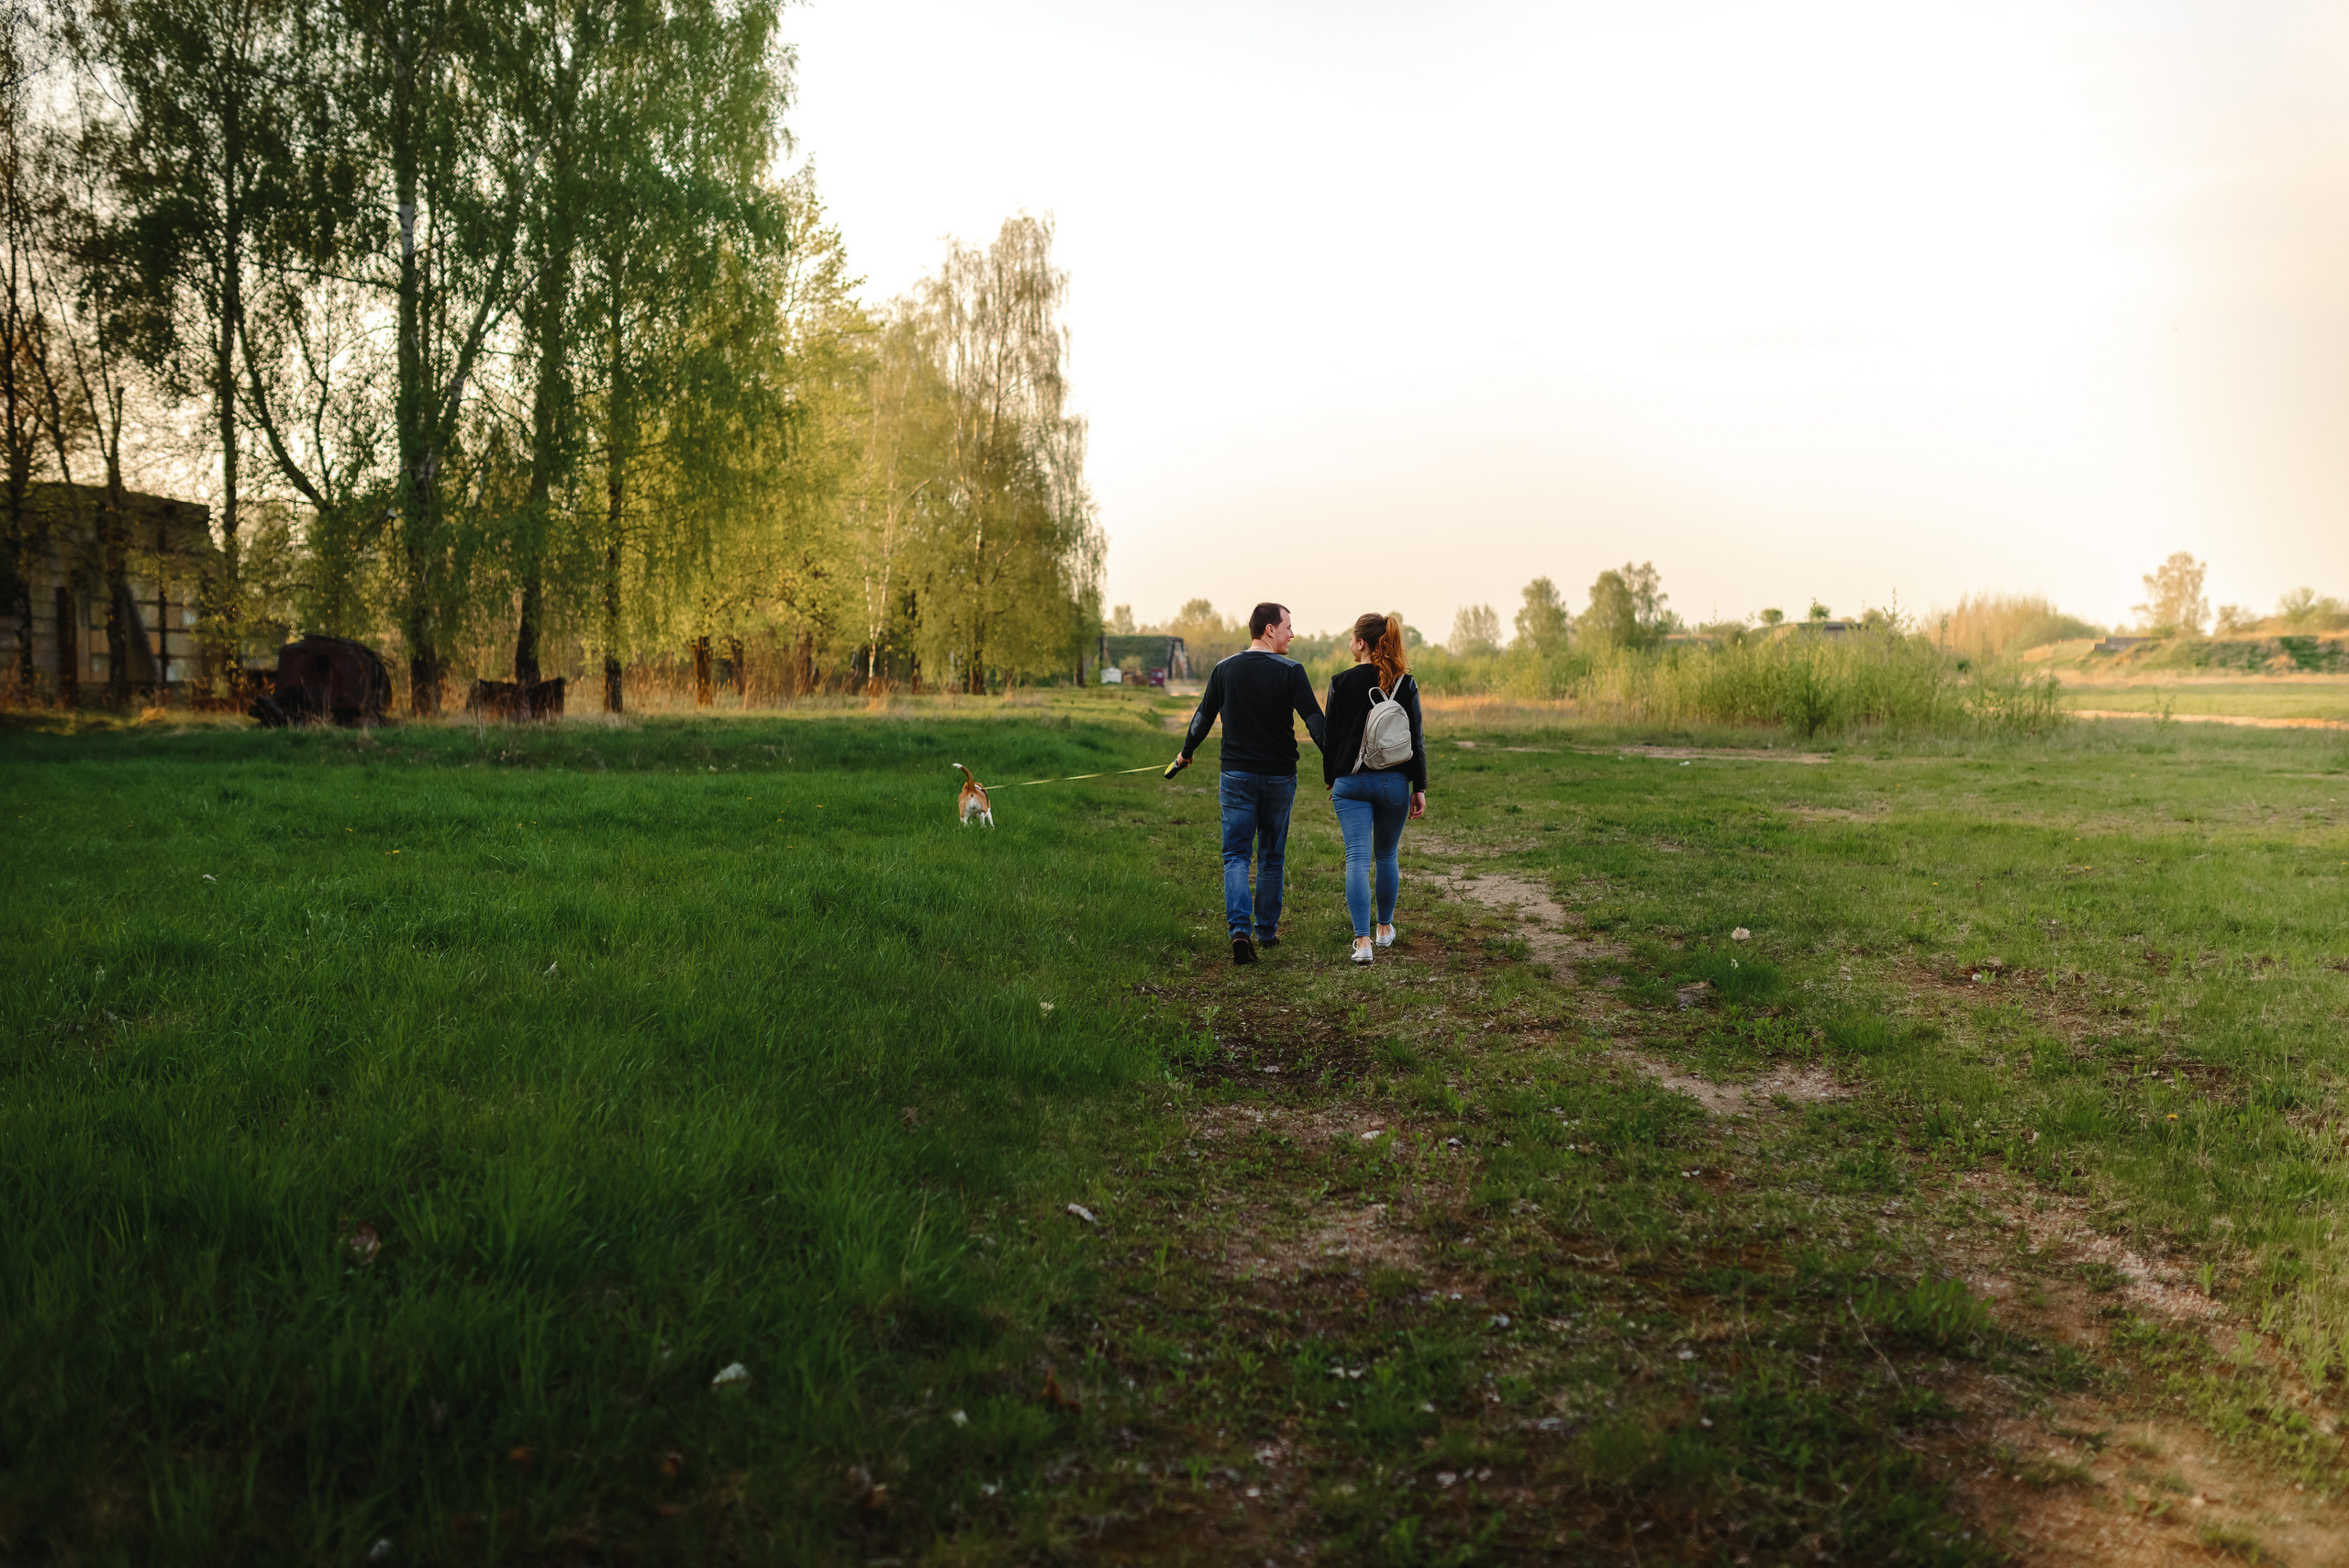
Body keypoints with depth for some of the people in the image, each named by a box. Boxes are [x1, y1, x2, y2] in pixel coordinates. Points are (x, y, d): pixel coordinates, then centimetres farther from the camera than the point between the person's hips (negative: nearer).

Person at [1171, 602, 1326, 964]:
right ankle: (1267, 931, 21)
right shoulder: (1290, 671, -8)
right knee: (1271, 857, 13)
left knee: (1236, 856, 2)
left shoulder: (1225, 669, 1)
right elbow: (1315, 722, -11)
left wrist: (1185, 754, 23)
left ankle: (1240, 929, -17)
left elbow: (1203, 718, 7)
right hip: (1279, 777, -1)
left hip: (1236, 775, 1)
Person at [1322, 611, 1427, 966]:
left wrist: (1331, 782, 12)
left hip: (1351, 783, -2)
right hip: (1394, 782, 2)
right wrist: (1419, 788, 5)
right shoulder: (1405, 683, 0)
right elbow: (1417, 740, 0)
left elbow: (1330, 737, 1)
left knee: (1357, 859, -5)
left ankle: (1362, 941, -17)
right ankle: (1385, 929, 33)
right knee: (1386, 855, 19)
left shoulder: (1342, 682, -4)